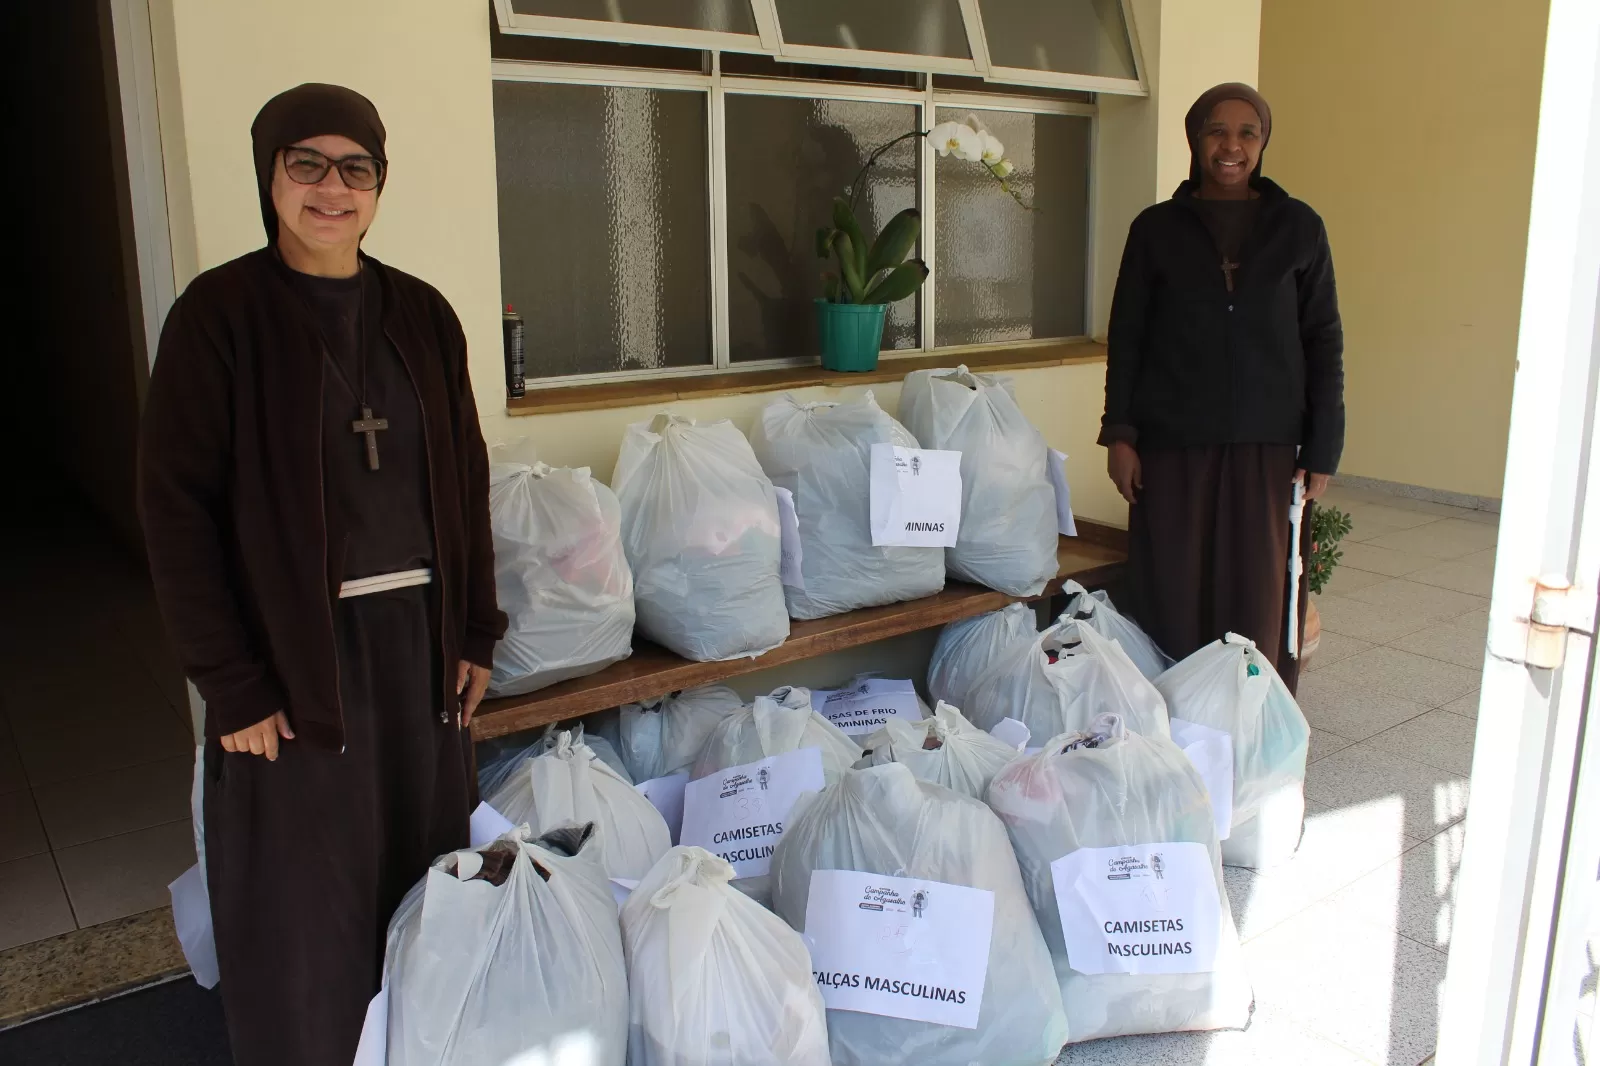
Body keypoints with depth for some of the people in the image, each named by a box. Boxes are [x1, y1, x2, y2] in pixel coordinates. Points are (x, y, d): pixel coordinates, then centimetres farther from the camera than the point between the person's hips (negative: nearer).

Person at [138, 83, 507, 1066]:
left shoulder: (421, 313, 7)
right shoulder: (220, 314, -6)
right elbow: (178, 507, -9)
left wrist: (477, 632, 7)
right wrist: (231, 684, -12)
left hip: (419, 634, 4)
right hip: (297, 650, -4)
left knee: (428, 879, 13)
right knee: (306, 910, 7)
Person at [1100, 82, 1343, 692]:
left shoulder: (1299, 228, 6)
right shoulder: (1157, 229, 6)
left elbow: (1323, 344, 6)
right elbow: (1126, 338, 6)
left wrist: (1322, 453, 0)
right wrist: (1119, 434, -4)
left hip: (1266, 447, 0)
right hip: (1172, 447, 0)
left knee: (1259, 603, 2)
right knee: (1171, 603, 2)